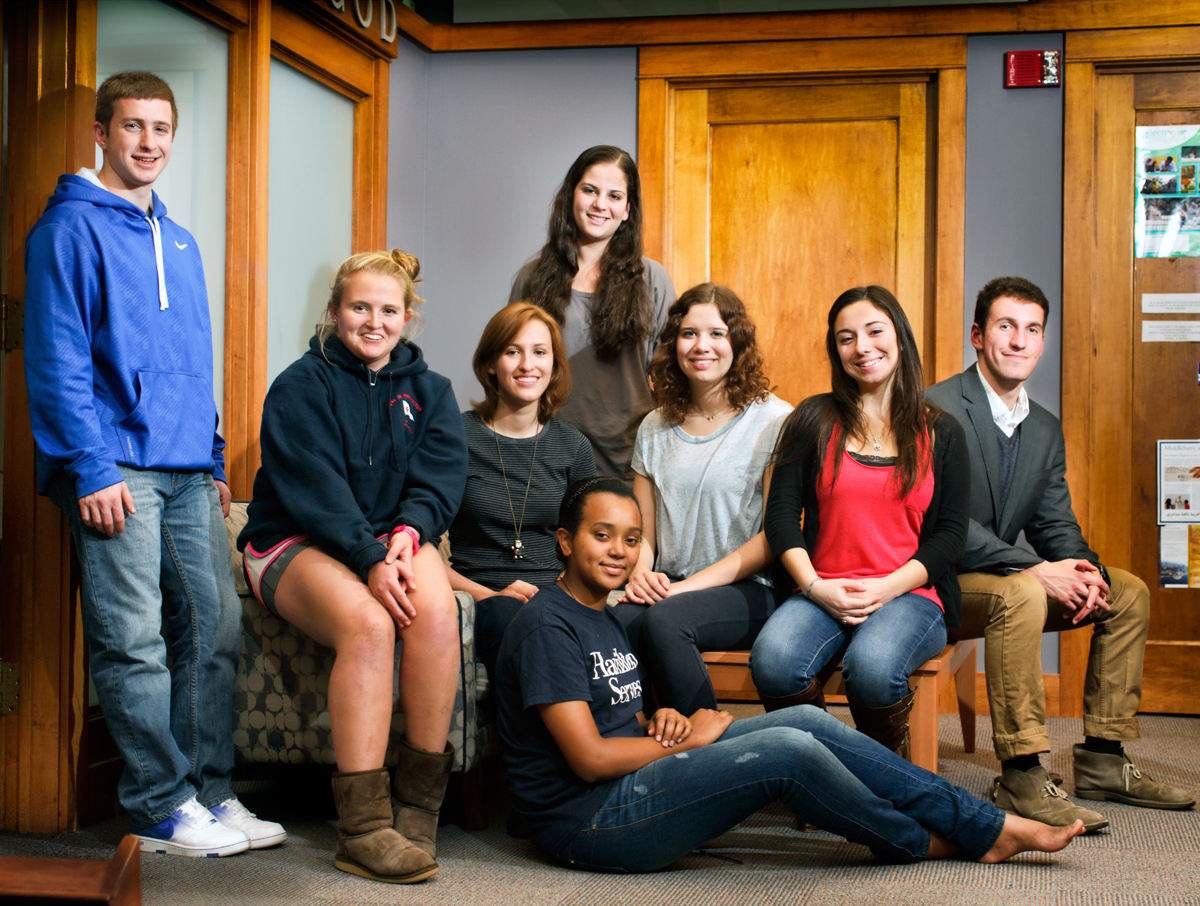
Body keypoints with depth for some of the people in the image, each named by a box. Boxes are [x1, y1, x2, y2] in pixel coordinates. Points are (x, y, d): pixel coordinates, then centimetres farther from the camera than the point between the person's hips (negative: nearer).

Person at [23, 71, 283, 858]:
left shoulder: (179, 242, 22)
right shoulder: (72, 226, -1)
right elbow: (56, 359, -9)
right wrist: (92, 468, -15)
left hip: (189, 470, 7)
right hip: (117, 464, -7)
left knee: (217, 626, 5)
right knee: (134, 641, -5)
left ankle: (210, 793, 13)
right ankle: (162, 809, 1)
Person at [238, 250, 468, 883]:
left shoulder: (428, 391, 15)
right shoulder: (302, 385, 1)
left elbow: (440, 479, 3)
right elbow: (314, 487, -12)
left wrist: (407, 531, -20)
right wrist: (370, 559, -26)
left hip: (393, 542, 4)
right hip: (297, 545, -3)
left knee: (438, 612, -31)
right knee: (367, 623, -35)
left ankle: (418, 805, -22)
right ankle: (363, 826, -32)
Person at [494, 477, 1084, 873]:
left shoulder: (606, 617, 18)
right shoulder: (548, 624, -14)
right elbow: (590, 756, -19)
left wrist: (659, 720, -3)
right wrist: (686, 738, -8)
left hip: (636, 785, 10)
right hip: (590, 818, -9)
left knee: (805, 721, -4)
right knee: (790, 750, -21)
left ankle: (986, 826, 0)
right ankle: (915, 842, 6)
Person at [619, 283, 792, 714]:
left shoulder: (774, 421, -1)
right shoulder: (655, 429, 16)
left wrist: (690, 585, -14)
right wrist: (640, 574, -7)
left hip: (747, 589, -4)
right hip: (669, 588, 4)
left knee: (663, 620, -35)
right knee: (615, 622, -31)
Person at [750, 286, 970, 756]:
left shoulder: (940, 432, 10)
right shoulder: (815, 420, 11)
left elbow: (950, 532, 6)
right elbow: (782, 514, 6)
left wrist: (888, 588, -10)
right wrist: (816, 588, -9)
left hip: (910, 594, -1)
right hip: (821, 592, 1)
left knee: (872, 668, -35)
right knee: (772, 661, -32)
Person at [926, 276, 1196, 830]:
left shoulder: (1046, 430, 12)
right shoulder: (938, 410, -14)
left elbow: (1056, 523, 10)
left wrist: (1083, 571, -14)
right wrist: (1035, 570, -28)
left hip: (1014, 578, 9)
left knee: (1129, 592, 1)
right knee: (1021, 595, -36)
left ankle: (1102, 760, 5)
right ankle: (1021, 778, -32)